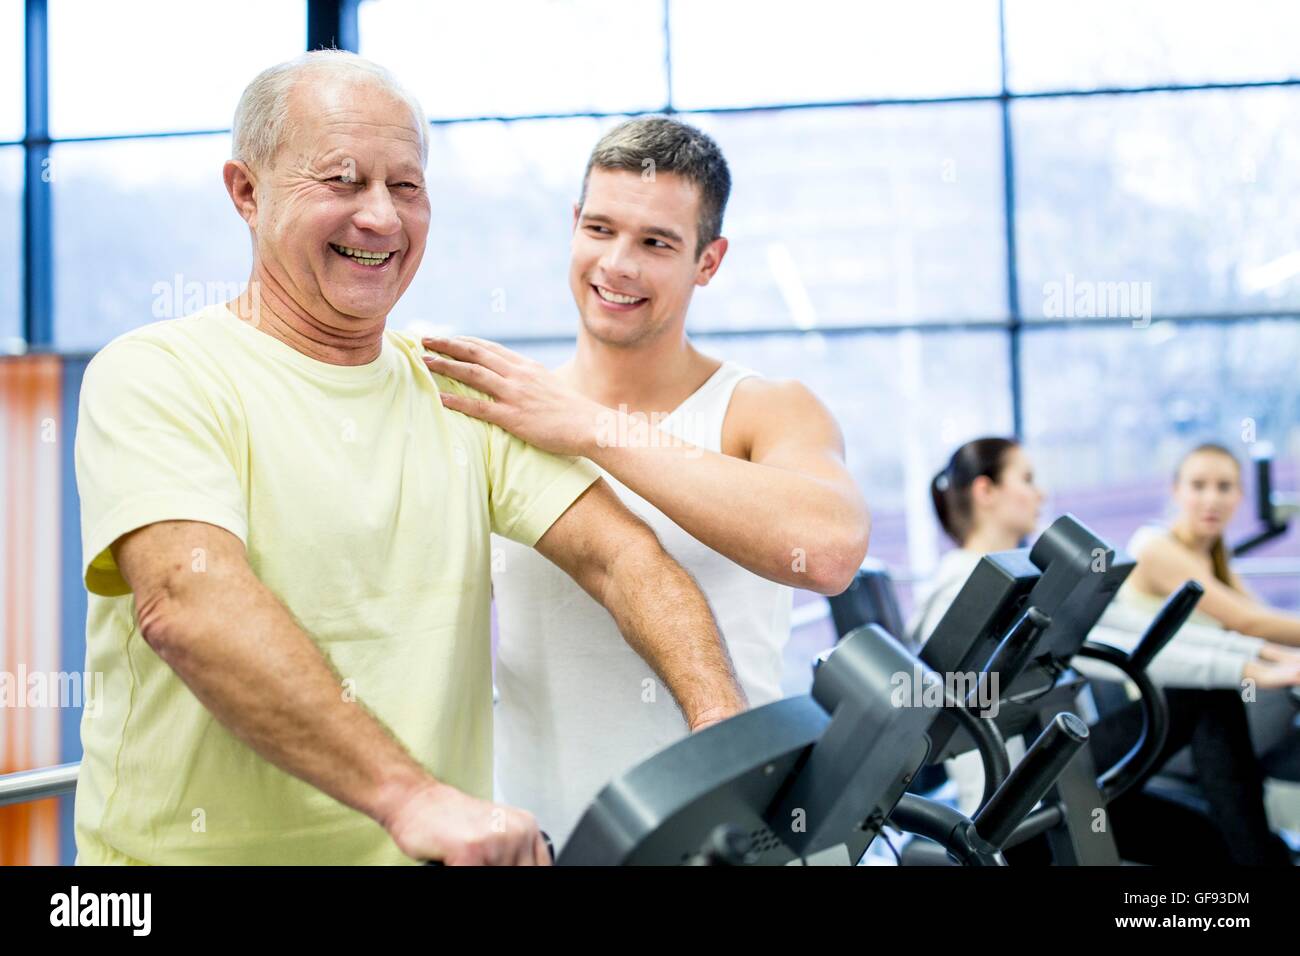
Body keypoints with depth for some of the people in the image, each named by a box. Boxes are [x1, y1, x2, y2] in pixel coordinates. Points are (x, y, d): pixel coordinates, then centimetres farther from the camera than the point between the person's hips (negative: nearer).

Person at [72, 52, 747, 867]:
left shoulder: (461, 392, 10)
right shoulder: (156, 376, -5)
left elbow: (618, 553, 0)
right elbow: (187, 601, -21)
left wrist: (729, 730, -16)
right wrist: (411, 796, -31)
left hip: (439, 842, 3)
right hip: (199, 847, -3)